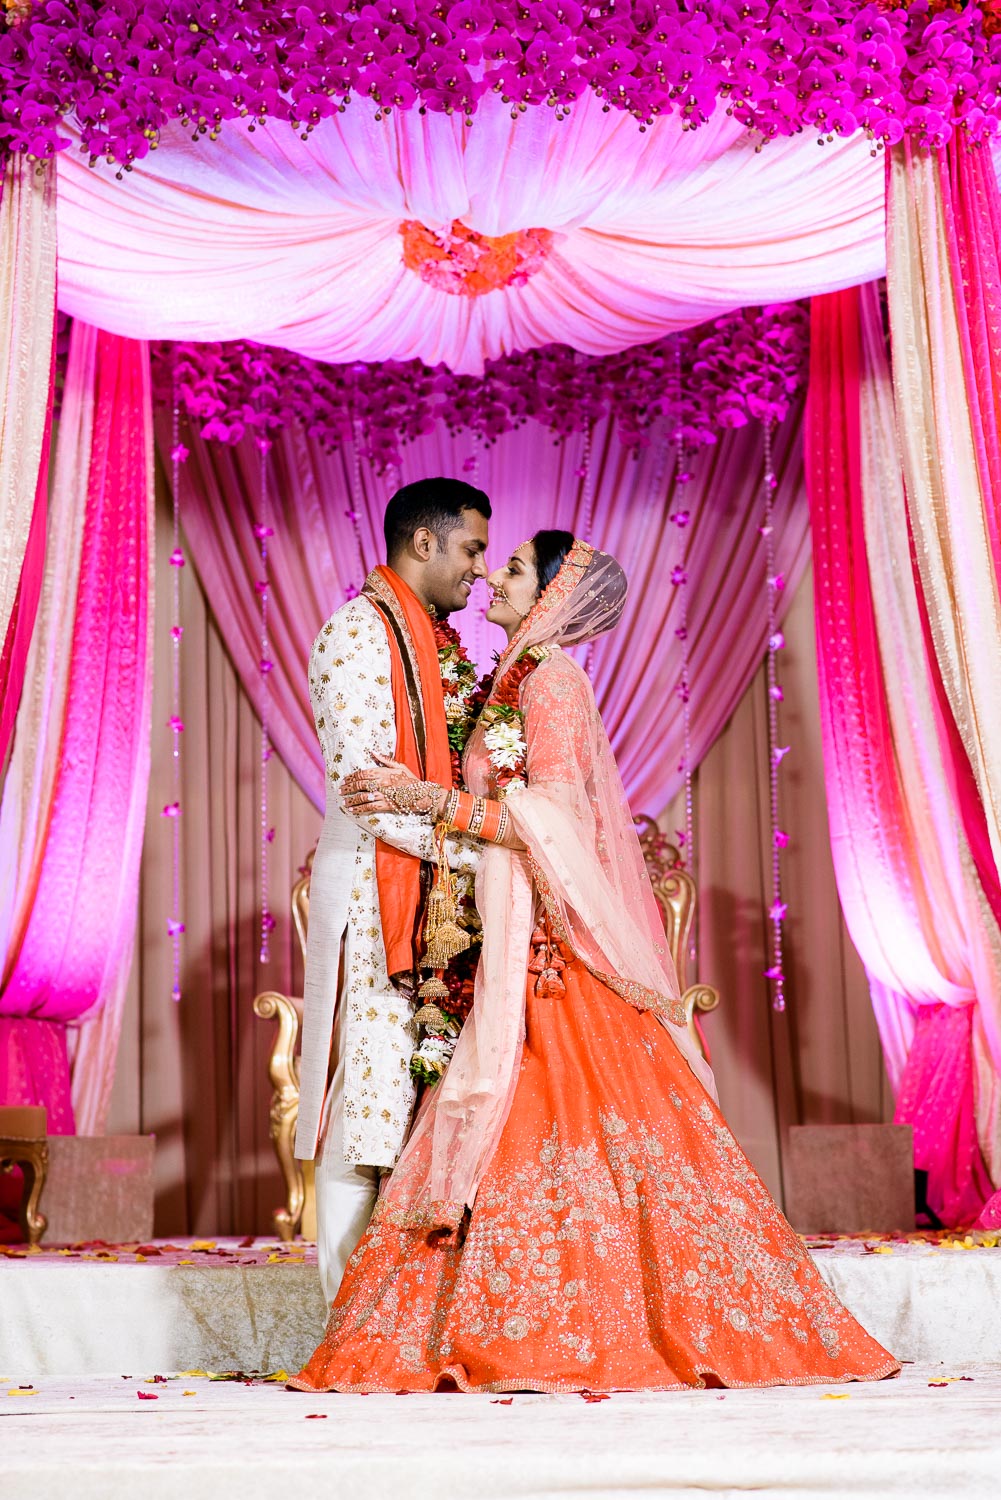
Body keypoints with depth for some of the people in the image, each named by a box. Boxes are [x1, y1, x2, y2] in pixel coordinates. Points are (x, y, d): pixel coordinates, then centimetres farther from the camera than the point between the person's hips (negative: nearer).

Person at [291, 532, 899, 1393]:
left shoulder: (551, 682, -9)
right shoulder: (522, 681, 19)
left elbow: (551, 817, -18)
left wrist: (430, 799, -19)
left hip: (555, 945, -9)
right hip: (516, 941, 9)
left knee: (563, 1123, -9)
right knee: (532, 1127, 5)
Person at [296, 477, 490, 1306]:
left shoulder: (422, 639, 20)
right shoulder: (360, 629, -8)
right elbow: (360, 778, -17)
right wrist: (467, 845, -17)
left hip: (421, 894, 9)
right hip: (370, 887, -9)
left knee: (406, 1101, 7)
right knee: (368, 1093, -8)